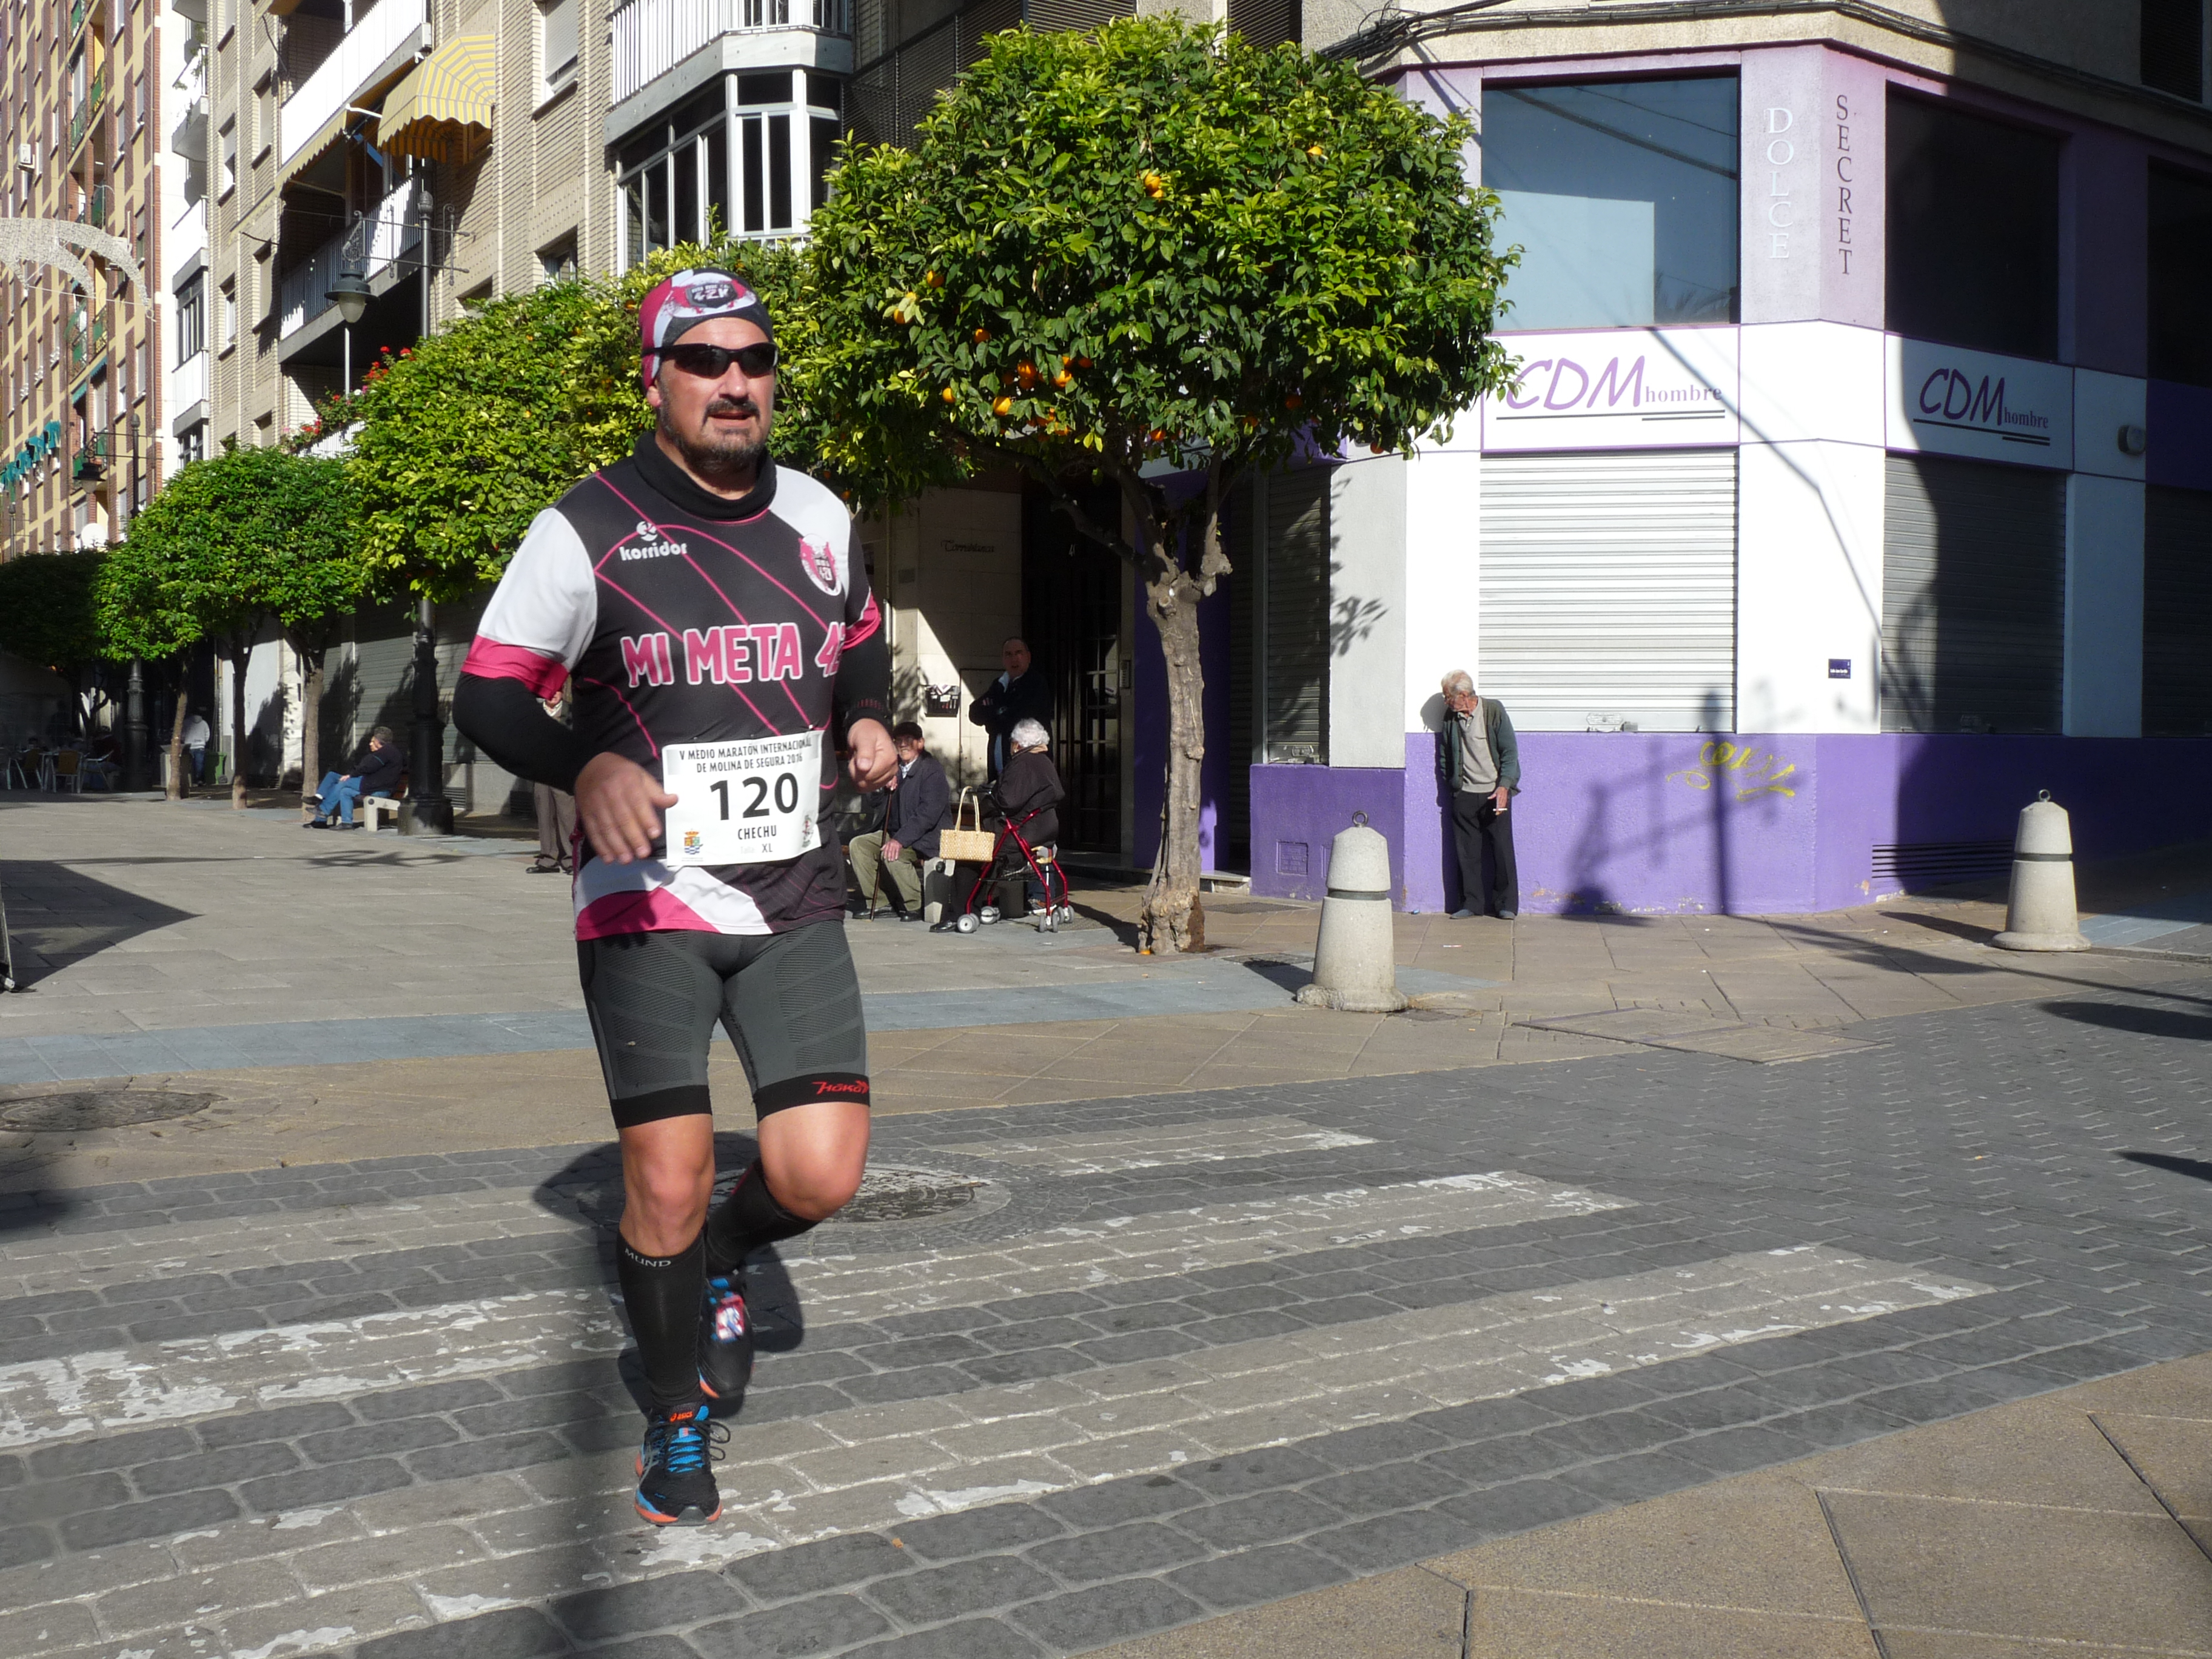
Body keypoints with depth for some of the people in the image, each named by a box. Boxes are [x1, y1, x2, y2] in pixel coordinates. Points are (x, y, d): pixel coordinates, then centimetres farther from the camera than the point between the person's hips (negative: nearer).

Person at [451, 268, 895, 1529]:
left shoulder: (821, 517, 7)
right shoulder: (588, 528, -6)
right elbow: (489, 690, -4)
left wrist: (868, 721, 3)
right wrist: (587, 768, -22)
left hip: (797, 903, 3)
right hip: (647, 902, -3)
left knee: (820, 1176, -6)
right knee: (667, 1182, -5)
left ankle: (724, 1260, 30)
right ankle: (680, 1425, 21)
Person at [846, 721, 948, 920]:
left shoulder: (932, 771, -14)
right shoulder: (895, 768, 11)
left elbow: (928, 814, -23)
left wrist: (900, 840, -30)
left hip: (927, 838, -9)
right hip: (897, 833, 9)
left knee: (892, 855, -32)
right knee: (858, 845, -4)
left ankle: (915, 906, -14)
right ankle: (879, 902, -3)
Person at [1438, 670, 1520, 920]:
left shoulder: (1494, 710, -6)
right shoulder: (1450, 717, 5)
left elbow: (1510, 751, -7)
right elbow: (1445, 755, 20)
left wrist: (1504, 786, -17)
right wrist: (1451, 784, 13)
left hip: (1495, 793, -3)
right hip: (1464, 796, 3)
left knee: (1503, 850, -2)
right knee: (1467, 852, 3)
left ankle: (1506, 904, 6)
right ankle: (1471, 903, 11)